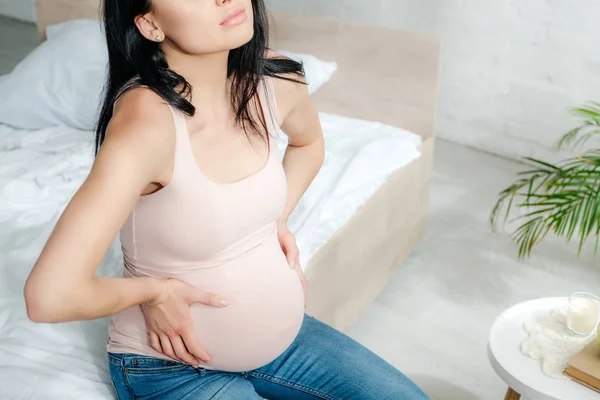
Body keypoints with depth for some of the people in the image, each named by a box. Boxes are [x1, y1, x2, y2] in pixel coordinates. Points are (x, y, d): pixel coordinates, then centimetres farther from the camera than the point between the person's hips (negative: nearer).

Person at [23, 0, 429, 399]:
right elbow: (50, 295, -36)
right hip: (173, 365, -6)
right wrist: (153, 291, -20)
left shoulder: (275, 80, -11)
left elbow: (308, 142, 14)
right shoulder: (146, 118, -31)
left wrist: (279, 221, 1)